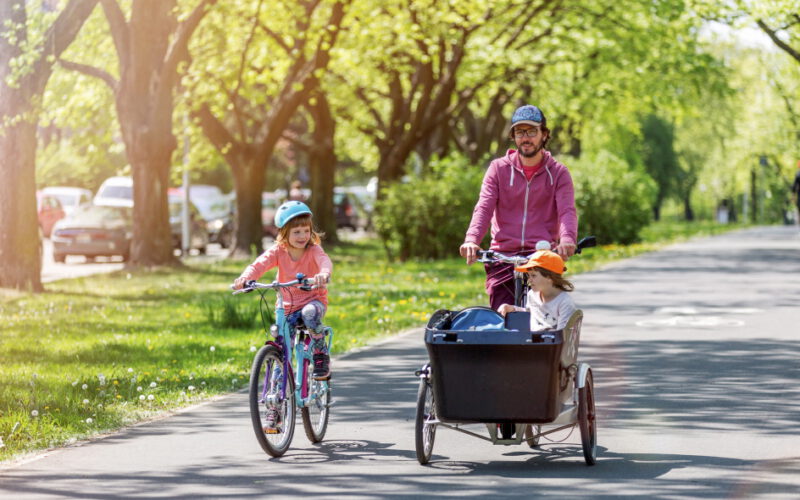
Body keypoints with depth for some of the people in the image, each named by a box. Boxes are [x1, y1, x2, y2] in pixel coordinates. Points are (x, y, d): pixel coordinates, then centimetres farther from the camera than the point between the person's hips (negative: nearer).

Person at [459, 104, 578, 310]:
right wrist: (471, 240, -23)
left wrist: (567, 239, -30)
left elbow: (567, 210, -7)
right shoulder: (498, 168, 10)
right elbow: (484, 207, -3)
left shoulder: (558, 173, 8)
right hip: (503, 256, 1)